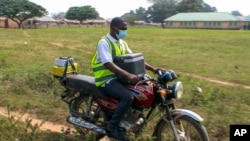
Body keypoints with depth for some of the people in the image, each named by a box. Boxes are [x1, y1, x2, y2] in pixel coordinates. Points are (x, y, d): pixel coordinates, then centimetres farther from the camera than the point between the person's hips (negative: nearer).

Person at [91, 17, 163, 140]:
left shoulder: (122, 43, 12)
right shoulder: (104, 42, -15)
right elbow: (109, 65, -28)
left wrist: (153, 69, -2)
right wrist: (128, 75, -42)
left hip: (118, 77, 9)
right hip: (107, 79, -8)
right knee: (128, 97, -30)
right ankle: (112, 126, -12)